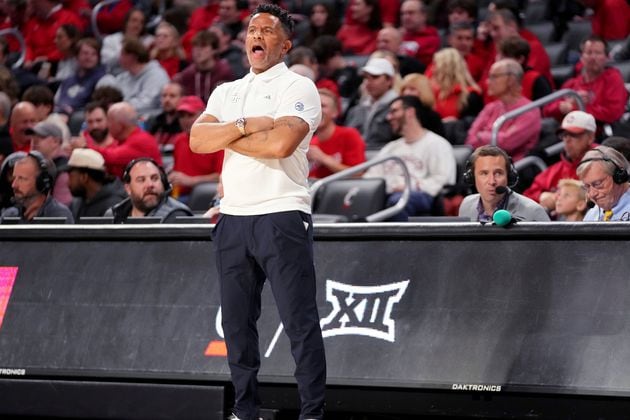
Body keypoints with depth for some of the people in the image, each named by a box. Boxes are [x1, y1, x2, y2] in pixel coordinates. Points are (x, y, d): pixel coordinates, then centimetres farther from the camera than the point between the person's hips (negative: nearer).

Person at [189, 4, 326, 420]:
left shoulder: (298, 87, 0)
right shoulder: (226, 92, 18)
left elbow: (281, 143, -17)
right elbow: (197, 139, 3)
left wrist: (226, 136, -4)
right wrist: (245, 126, -10)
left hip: (282, 215, -6)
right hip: (233, 217, 6)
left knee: (300, 321, -8)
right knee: (237, 322, 7)